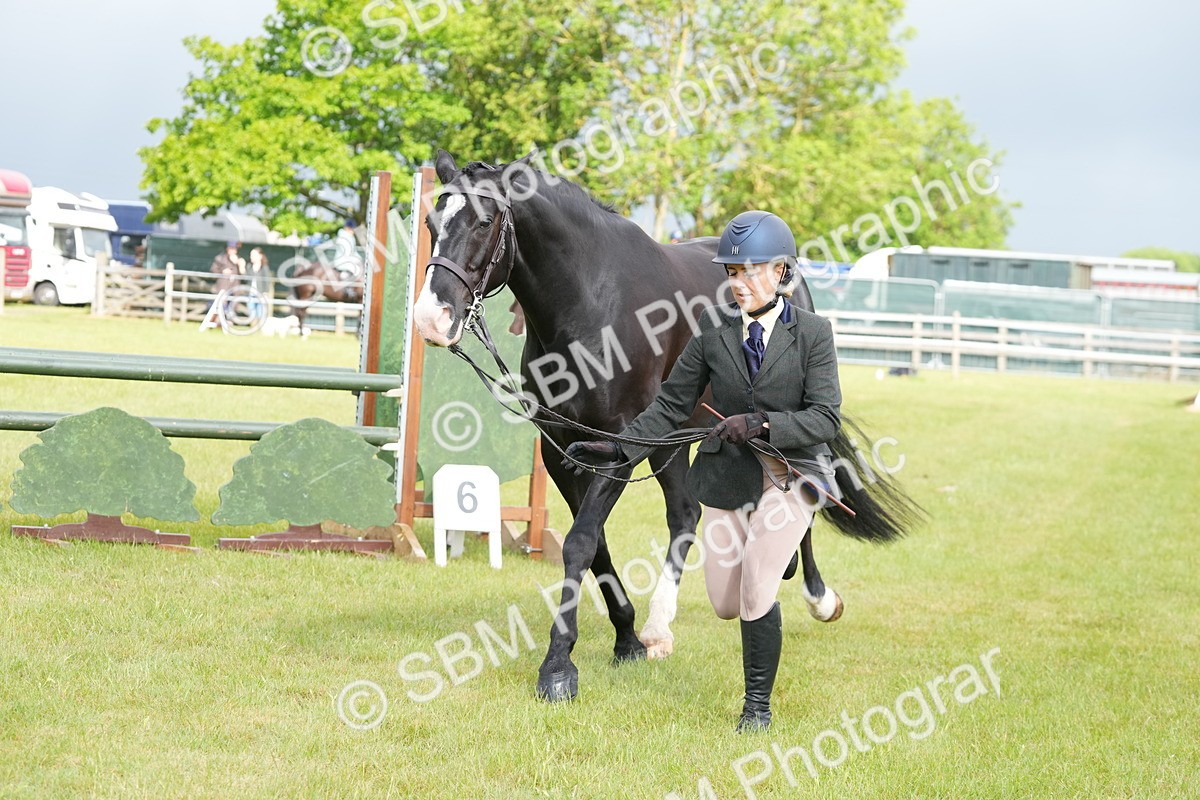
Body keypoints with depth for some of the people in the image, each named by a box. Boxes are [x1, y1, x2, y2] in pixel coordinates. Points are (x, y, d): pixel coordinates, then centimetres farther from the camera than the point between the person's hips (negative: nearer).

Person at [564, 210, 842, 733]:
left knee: (755, 589, -18)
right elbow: (673, 404, 3)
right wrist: (620, 449, -8)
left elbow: (826, 418, -15)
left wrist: (762, 424, -28)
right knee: (725, 605, 9)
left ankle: (758, 704, 2)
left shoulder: (813, 333, -8)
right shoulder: (715, 327, 0)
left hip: (791, 473, -4)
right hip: (727, 474, 4)